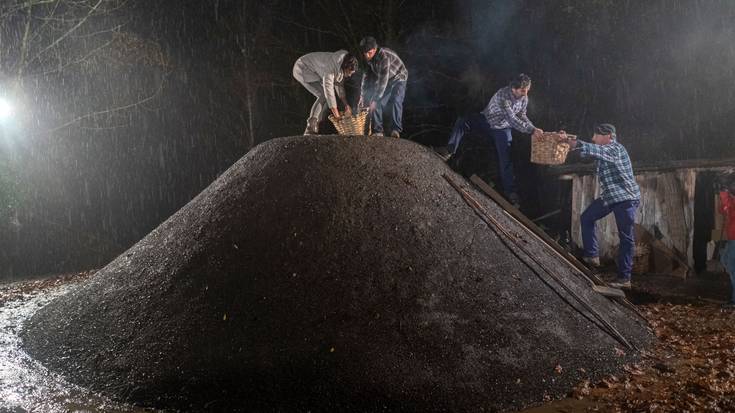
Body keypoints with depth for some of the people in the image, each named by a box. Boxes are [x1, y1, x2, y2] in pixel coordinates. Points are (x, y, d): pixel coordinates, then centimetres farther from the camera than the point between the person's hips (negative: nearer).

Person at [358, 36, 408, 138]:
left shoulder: (384, 56, -35)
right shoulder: (368, 58, -11)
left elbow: (383, 80, -38)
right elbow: (366, 76, -2)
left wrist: (375, 100, -39)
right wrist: (362, 97, -7)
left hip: (398, 78, -7)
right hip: (384, 80, 7)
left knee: (396, 101, -27)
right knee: (377, 104, -6)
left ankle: (396, 130, -25)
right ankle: (378, 131, 0)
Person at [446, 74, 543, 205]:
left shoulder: (524, 98, -12)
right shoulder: (503, 95, -33)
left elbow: (521, 116, 3)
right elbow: (511, 119, -39)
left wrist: (533, 128, -14)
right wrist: (531, 130, -43)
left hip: (502, 129, 3)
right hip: (486, 121, -3)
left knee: (505, 159, -5)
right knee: (462, 122, -27)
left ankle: (510, 190, -1)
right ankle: (450, 149, -22)